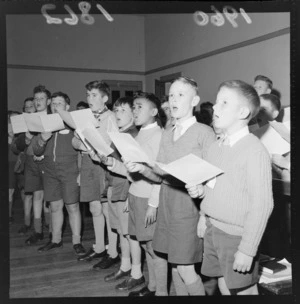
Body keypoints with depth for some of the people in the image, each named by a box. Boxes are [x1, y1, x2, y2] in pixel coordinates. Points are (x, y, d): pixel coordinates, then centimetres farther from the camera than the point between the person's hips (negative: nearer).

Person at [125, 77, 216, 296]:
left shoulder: (204, 132, -6)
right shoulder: (166, 135, 13)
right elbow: (159, 175, 12)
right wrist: (141, 169, -6)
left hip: (189, 204, -6)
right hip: (166, 203, 6)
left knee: (186, 269, -3)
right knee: (174, 266, 14)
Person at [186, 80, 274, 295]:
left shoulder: (255, 150, -16)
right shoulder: (215, 147, 7)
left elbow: (262, 204, -18)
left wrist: (247, 250, -18)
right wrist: (200, 190, -1)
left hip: (236, 236, -7)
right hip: (212, 230, 7)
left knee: (242, 290, 6)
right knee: (224, 288, 18)